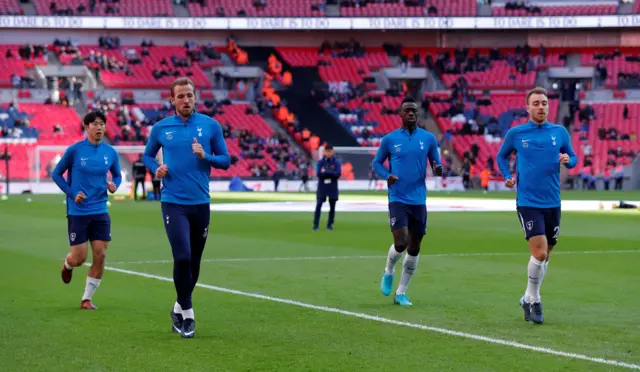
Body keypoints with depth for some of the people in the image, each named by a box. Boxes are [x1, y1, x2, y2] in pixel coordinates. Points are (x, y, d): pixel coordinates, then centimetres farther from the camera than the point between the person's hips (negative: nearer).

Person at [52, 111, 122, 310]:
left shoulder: (110, 152, 2)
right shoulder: (74, 150, -8)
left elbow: (117, 175, 18)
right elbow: (56, 174, 0)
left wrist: (114, 186, -5)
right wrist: (72, 193, -11)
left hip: (100, 211, 3)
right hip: (77, 211, -3)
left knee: (100, 255, -4)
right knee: (79, 258, -2)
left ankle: (87, 298, 10)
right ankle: (67, 265, 37)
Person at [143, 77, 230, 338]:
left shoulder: (210, 126, 2)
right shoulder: (161, 128, 3)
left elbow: (225, 161, 5)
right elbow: (147, 155, 17)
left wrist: (205, 156, -15)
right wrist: (155, 168, -4)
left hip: (200, 203, 2)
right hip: (173, 203, -2)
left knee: (194, 263, 10)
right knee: (182, 258, -16)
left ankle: (179, 309, 31)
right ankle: (187, 314, -2)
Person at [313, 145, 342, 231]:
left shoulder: (336, 163, 1)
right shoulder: (320, 162, 3)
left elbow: (338, 174, -12)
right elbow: (318, 173, -10)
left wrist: (325, 172, -14)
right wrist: (331, 173, -12)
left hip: (333, 188, 1)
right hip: (322, 187, -1)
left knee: (332, 206, 4)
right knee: (318, 205, -8)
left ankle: (330, 224, 14)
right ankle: (315, 225, -7)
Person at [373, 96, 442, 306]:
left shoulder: (428, 138, 4)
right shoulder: (389, 139, 0)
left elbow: (436, 165, 10)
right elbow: (377, 163, 10)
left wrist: (438, 169, -14)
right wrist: (387, 176, -10)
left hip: (419, 200, 3)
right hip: (398, 199, -3)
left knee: (414, 248, 5)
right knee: (400, 243, -16)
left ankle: (401, 292, 17)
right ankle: (388, 272, 17)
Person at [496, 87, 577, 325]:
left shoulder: (560, 132, 3)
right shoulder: (515, 133, -2)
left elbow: (572, 157, 13)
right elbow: (502, 156, 14)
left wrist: (568, 160, -11)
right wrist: (507, 176, -3)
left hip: (552, 203, 4)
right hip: (527, 202, -4)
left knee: (545, 255, 11)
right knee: (539, 252, -16)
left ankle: (529, 299, 30)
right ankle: (534, 300, 2)